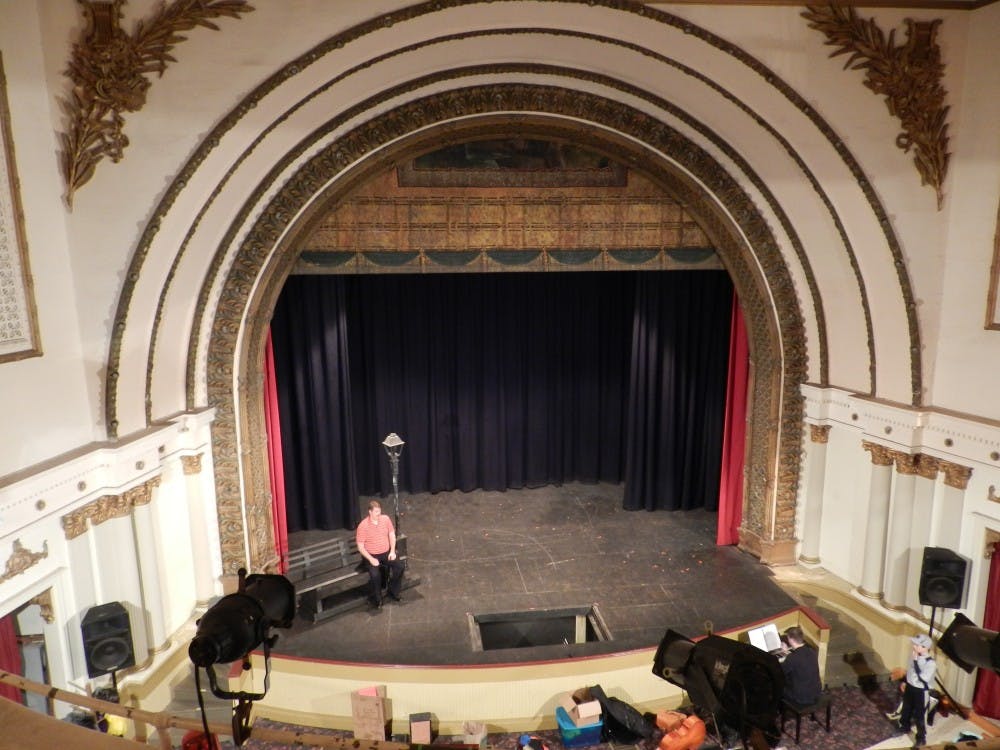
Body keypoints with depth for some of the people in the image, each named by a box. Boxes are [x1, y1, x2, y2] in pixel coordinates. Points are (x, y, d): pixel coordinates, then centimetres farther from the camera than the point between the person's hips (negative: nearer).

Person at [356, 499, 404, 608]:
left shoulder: (386, 519, -6)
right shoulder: (363, 526, -18)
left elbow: (392, 535, 6)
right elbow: (360, 547, -14)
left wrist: (392, 551, -6)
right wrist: (371, 559, -22)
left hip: (386, 553, 4)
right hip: (371, 555, -4)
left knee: (399, 566, -18)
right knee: (375, 574, -29)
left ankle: (393, 591, 3)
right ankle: (376, 599, -4)